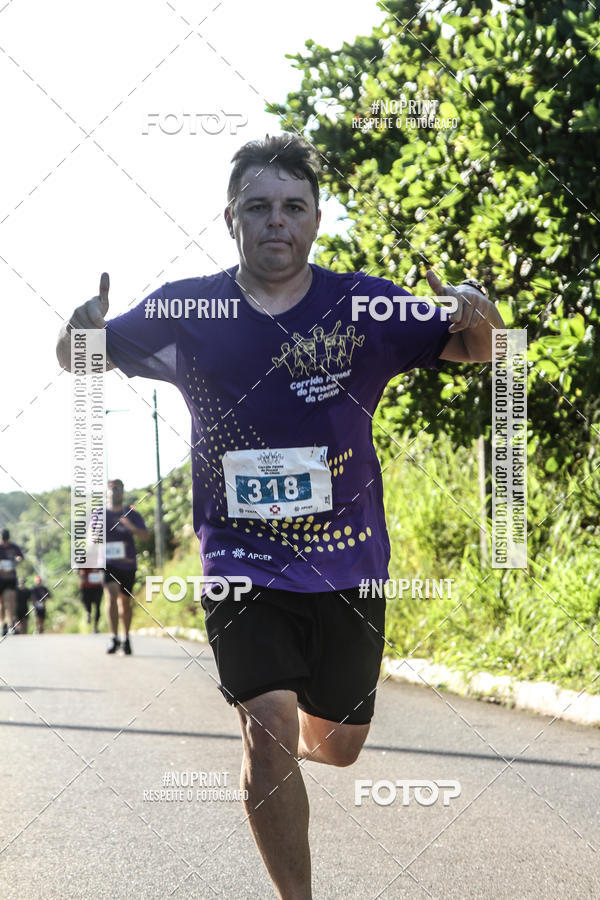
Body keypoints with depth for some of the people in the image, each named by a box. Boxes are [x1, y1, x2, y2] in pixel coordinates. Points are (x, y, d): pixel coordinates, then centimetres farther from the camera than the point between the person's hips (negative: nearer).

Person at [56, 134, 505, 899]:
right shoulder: (184, 310, -4)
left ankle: (286, 745, 53)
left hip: (348, 566, 2)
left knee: (337, 744, 15)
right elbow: (82, 360, 5)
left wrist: (476, 317, -23)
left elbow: (475, 349, 2)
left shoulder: (365, 306, -5)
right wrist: (82, 331, -20)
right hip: (243, 566, -1)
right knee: (268, 731, -17)